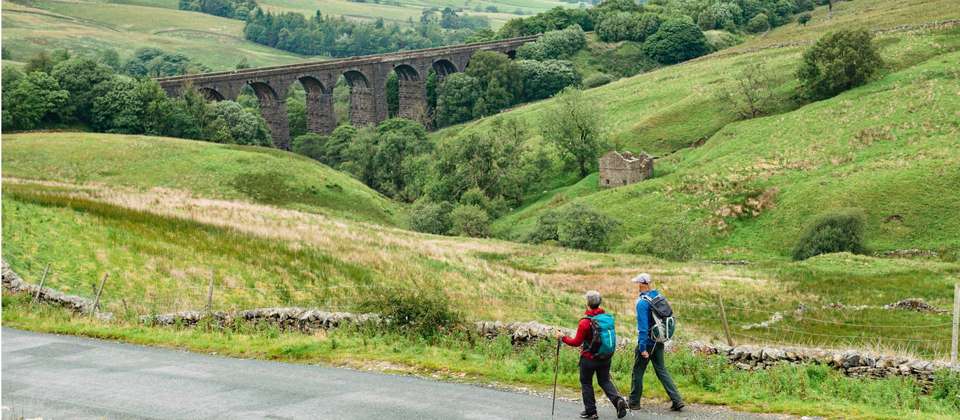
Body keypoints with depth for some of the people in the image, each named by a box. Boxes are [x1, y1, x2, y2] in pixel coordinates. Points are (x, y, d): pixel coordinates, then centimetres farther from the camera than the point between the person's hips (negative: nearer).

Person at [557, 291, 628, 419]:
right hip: (605, 357, 5)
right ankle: (618, 399, -7)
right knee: (605, 381, 17)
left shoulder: (584, 322, -19)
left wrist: (563, 337, 1)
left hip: (589, 358, -5)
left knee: (586, 383, 12)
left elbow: (576, 342, -12)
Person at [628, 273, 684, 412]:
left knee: (637, 372, 7)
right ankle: (677, 401, 3)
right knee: (661, 370, 11)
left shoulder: (642, 302, -18)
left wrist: (642, 348, -21)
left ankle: (634, 403, 17)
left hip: (647, 342, -7)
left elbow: (643, 326, -22)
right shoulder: (659, 297, 5)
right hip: (659, 342, 7)